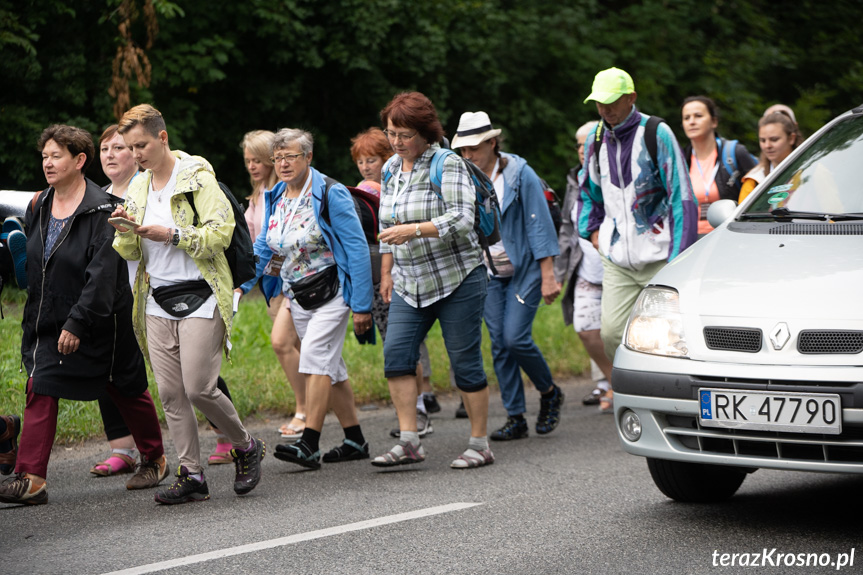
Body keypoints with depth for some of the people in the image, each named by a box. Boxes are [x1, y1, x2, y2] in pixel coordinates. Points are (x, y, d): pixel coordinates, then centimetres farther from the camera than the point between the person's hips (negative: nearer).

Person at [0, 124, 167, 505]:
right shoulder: (39, 207, 5)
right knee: (40, 389, -7)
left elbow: (102, 275, -23)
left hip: (99, 325, -6)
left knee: (126, 389, 10)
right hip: (48, 321, 6)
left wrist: (77, 323, -26)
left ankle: (154, 459, 32)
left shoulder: (101, 210, -17)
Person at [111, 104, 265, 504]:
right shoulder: (138, 189, 14)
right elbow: (129, 253, 15)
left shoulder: (197, 178, -6)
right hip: (157, 302, 6)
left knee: (199, 388, -10)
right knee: (170, 392, 1)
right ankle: (191, 474, 6)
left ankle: (246, 447, 14)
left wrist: (172, 235, -21)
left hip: (199, 298, -6)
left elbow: (221, 232, -14)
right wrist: (126, 230, -7)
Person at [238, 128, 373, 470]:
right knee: (329, 367, 11)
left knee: (314, 357, -19)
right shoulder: (276, 198, 8)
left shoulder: (330, 195, -13)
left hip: (331, 293, -8)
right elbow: (263, 247, 15)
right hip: (298, 297, 8)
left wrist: (362, 305, -16)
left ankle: (309, 445, -23)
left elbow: (357, 248, -14)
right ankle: (355, 441, 18)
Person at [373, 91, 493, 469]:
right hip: (410, 284, 6)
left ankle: (480, 445, 7)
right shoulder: (391, 169, 11)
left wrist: (413, 230, -31)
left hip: (457, 279, -6)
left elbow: (461, 218, -22)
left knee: (465, 361, -3)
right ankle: (409, 443, -6)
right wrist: (386, 272, 19)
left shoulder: (448, 165, -11)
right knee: (396, 354, -7)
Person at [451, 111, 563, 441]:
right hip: (489, 274, 5)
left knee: (516, 338, -14)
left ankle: (549, 393, 11)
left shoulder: (520, 175, -10)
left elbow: (540, 224, -10)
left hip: (524, 270, -5)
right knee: (500, 344, 1)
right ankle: (515, 419, 7)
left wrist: (548, 276, -13)